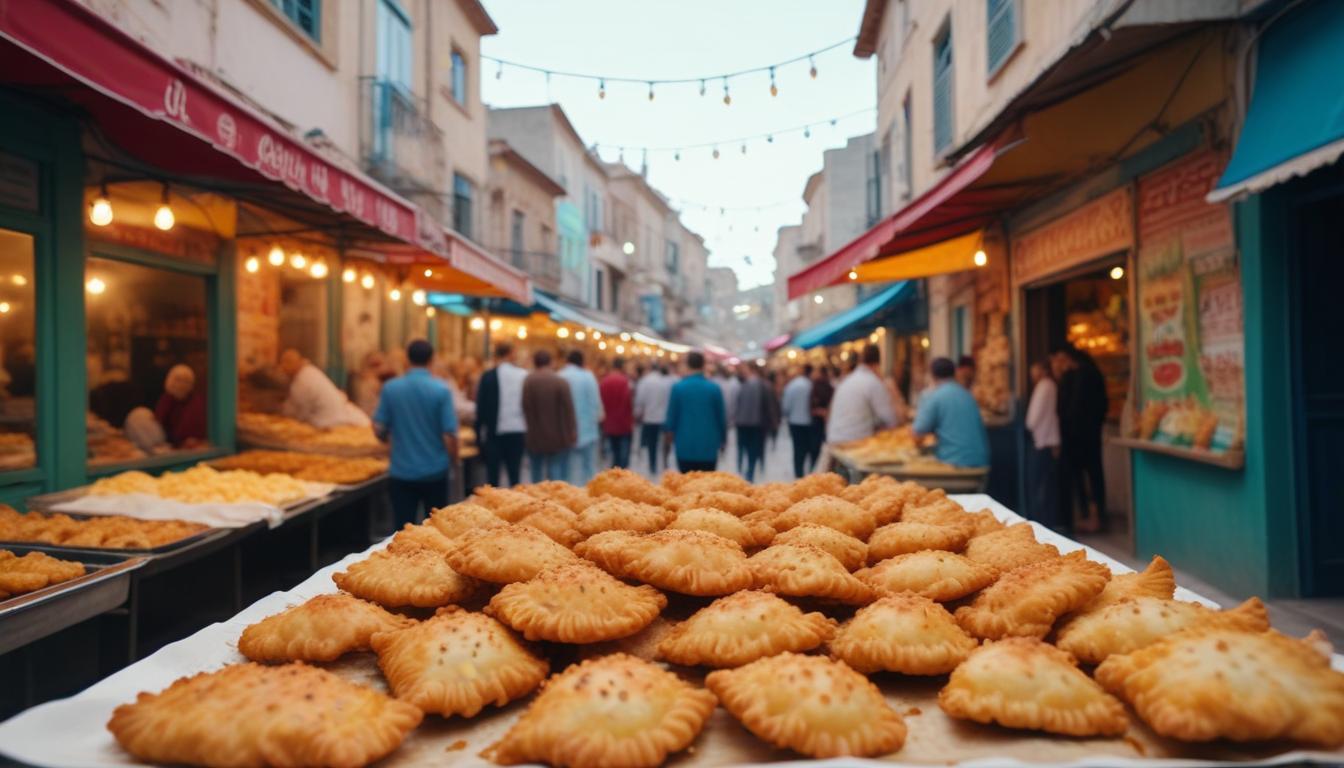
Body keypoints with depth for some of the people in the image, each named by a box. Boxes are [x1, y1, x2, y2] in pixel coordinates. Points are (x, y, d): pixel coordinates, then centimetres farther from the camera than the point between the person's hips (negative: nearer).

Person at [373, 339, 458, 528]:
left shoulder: (390, 388, -5)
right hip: (435, 471, -1)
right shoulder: (441, 390, -10)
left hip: (401, 472, 1)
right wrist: (452, 462, 7)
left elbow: (379, 430, 0)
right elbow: (449, 435, -11)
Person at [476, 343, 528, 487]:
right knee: (515, 474, 8)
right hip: (517, 431, 1)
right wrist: (528, 427, 11)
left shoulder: (487, 376, -7)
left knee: (492, 475, 6)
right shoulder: (524, 375, -4)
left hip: (494, 433, -1)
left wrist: (478, 432, 4)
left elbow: (481, 406, -4)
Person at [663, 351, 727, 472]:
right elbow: (721, 416, 3)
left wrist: (670, 431, 21)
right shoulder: (714, 388, -4)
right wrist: (722, 439, 17)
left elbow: (672, 414, 2)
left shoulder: (678, 387, -5)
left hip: (685, 445, 0)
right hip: (708, 445, 0)